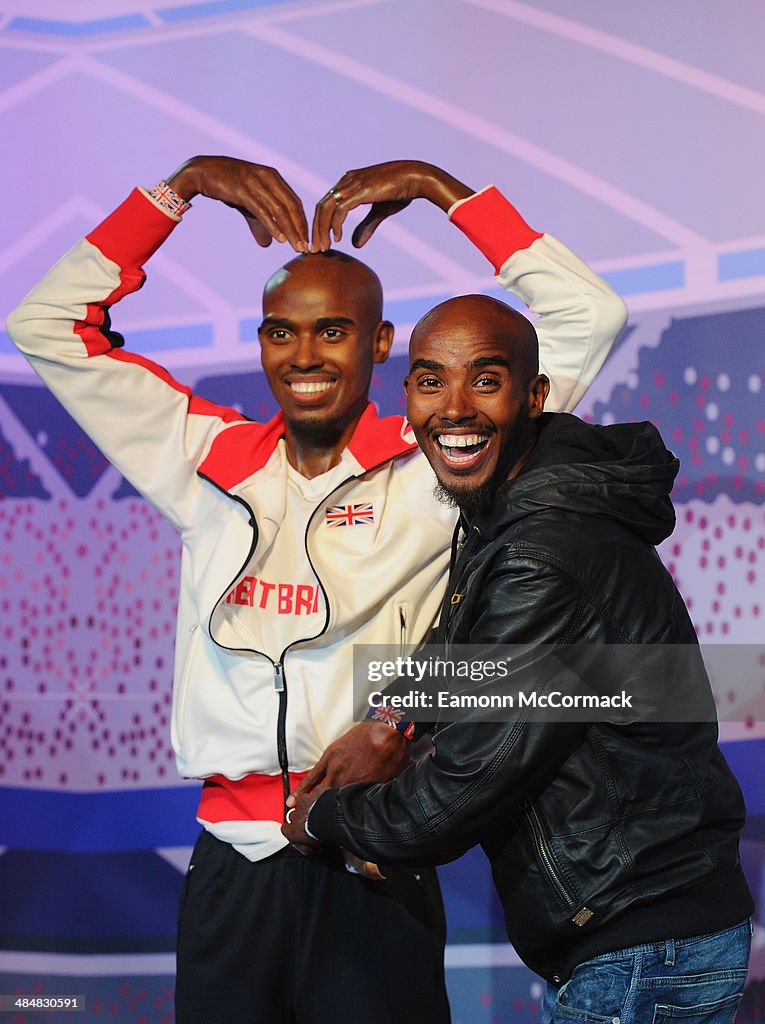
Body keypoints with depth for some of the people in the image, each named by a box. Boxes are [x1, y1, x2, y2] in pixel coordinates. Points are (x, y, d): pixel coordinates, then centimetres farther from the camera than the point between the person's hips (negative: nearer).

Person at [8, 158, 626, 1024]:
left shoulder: (429, 472, 2)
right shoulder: (210, 463, 10)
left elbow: (587, 317, 0)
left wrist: (440, 187, 4)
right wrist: (183, 186, 11)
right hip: (231, 863, 3)